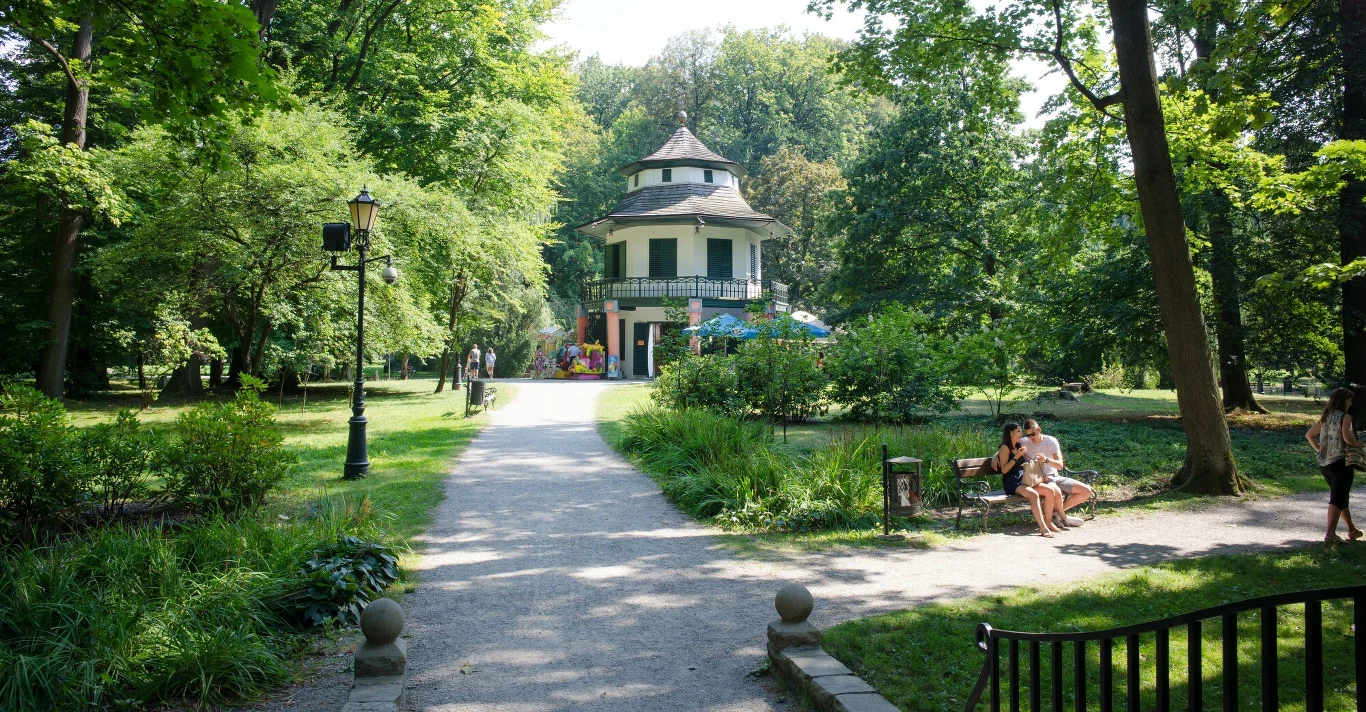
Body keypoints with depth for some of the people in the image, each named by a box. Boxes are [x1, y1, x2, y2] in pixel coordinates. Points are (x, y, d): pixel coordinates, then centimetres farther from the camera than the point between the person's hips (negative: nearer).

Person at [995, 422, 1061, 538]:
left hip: (1024, 480, 8)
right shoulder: (1005, 448, -3)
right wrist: (1016, 456, -14)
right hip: (1012, 483, -8)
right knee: (1034, 494, -33)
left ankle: (1048, 523, -8)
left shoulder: (1019, 446, 22)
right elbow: (1004, 470, -12)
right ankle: (1043, 528, -34)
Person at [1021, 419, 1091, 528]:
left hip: (1056, 477, 4)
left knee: (1086, 491, -8)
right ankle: (1063, 518, -8)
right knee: (1056, 491, -37)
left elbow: (1060, 465, -9)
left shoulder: (1051, 441, 0)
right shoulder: (1024, 443, -4)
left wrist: (1046, 460, -29)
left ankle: (1056, 511, -4)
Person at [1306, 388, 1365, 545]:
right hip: (1340, 462, -8)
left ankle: (1352, 530, 35)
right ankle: (1330, 534, -17)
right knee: (1337, 499, -7)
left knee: (1340, 496, 21)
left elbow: (1309, 435, 16)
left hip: (1324, 464, 8)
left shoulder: (1324, 418, 11)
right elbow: (1348, 438, -24)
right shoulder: (1344, 417, -11)